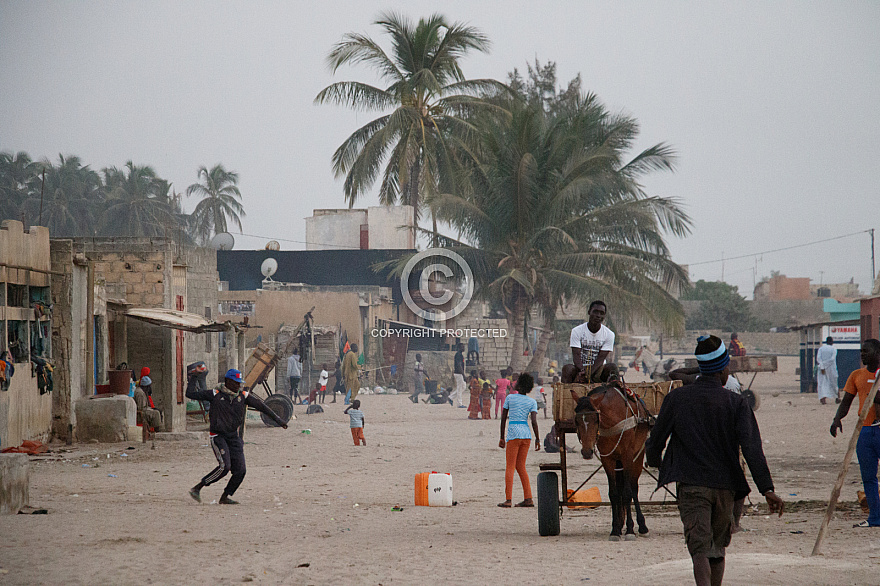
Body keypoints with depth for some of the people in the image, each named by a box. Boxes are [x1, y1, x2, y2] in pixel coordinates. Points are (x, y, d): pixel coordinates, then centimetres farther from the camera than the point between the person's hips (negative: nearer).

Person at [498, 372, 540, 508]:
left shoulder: (509, 398, 2)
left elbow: (503, 419, 3)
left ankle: (508, 500, -10)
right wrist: (537, 439, 2)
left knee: (510, 467, -3)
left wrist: (502, 438, 10)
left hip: (513, 434, -4)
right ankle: (528, 499, 7)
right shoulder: (532, 402, 6)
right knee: (520, 466, 13)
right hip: (526, 435, 4)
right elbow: (534, 421, -4)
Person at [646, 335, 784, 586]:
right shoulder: (736, 403, -2)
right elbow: (751, 447, -12)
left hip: (691, 485, -1)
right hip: (725, 486, 1)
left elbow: (655, 441, 5)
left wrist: (655, 460, 29)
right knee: (717, 548, 19)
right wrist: (767, 489, -15)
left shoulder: (676, 398, 0)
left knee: (700, 549, -10)